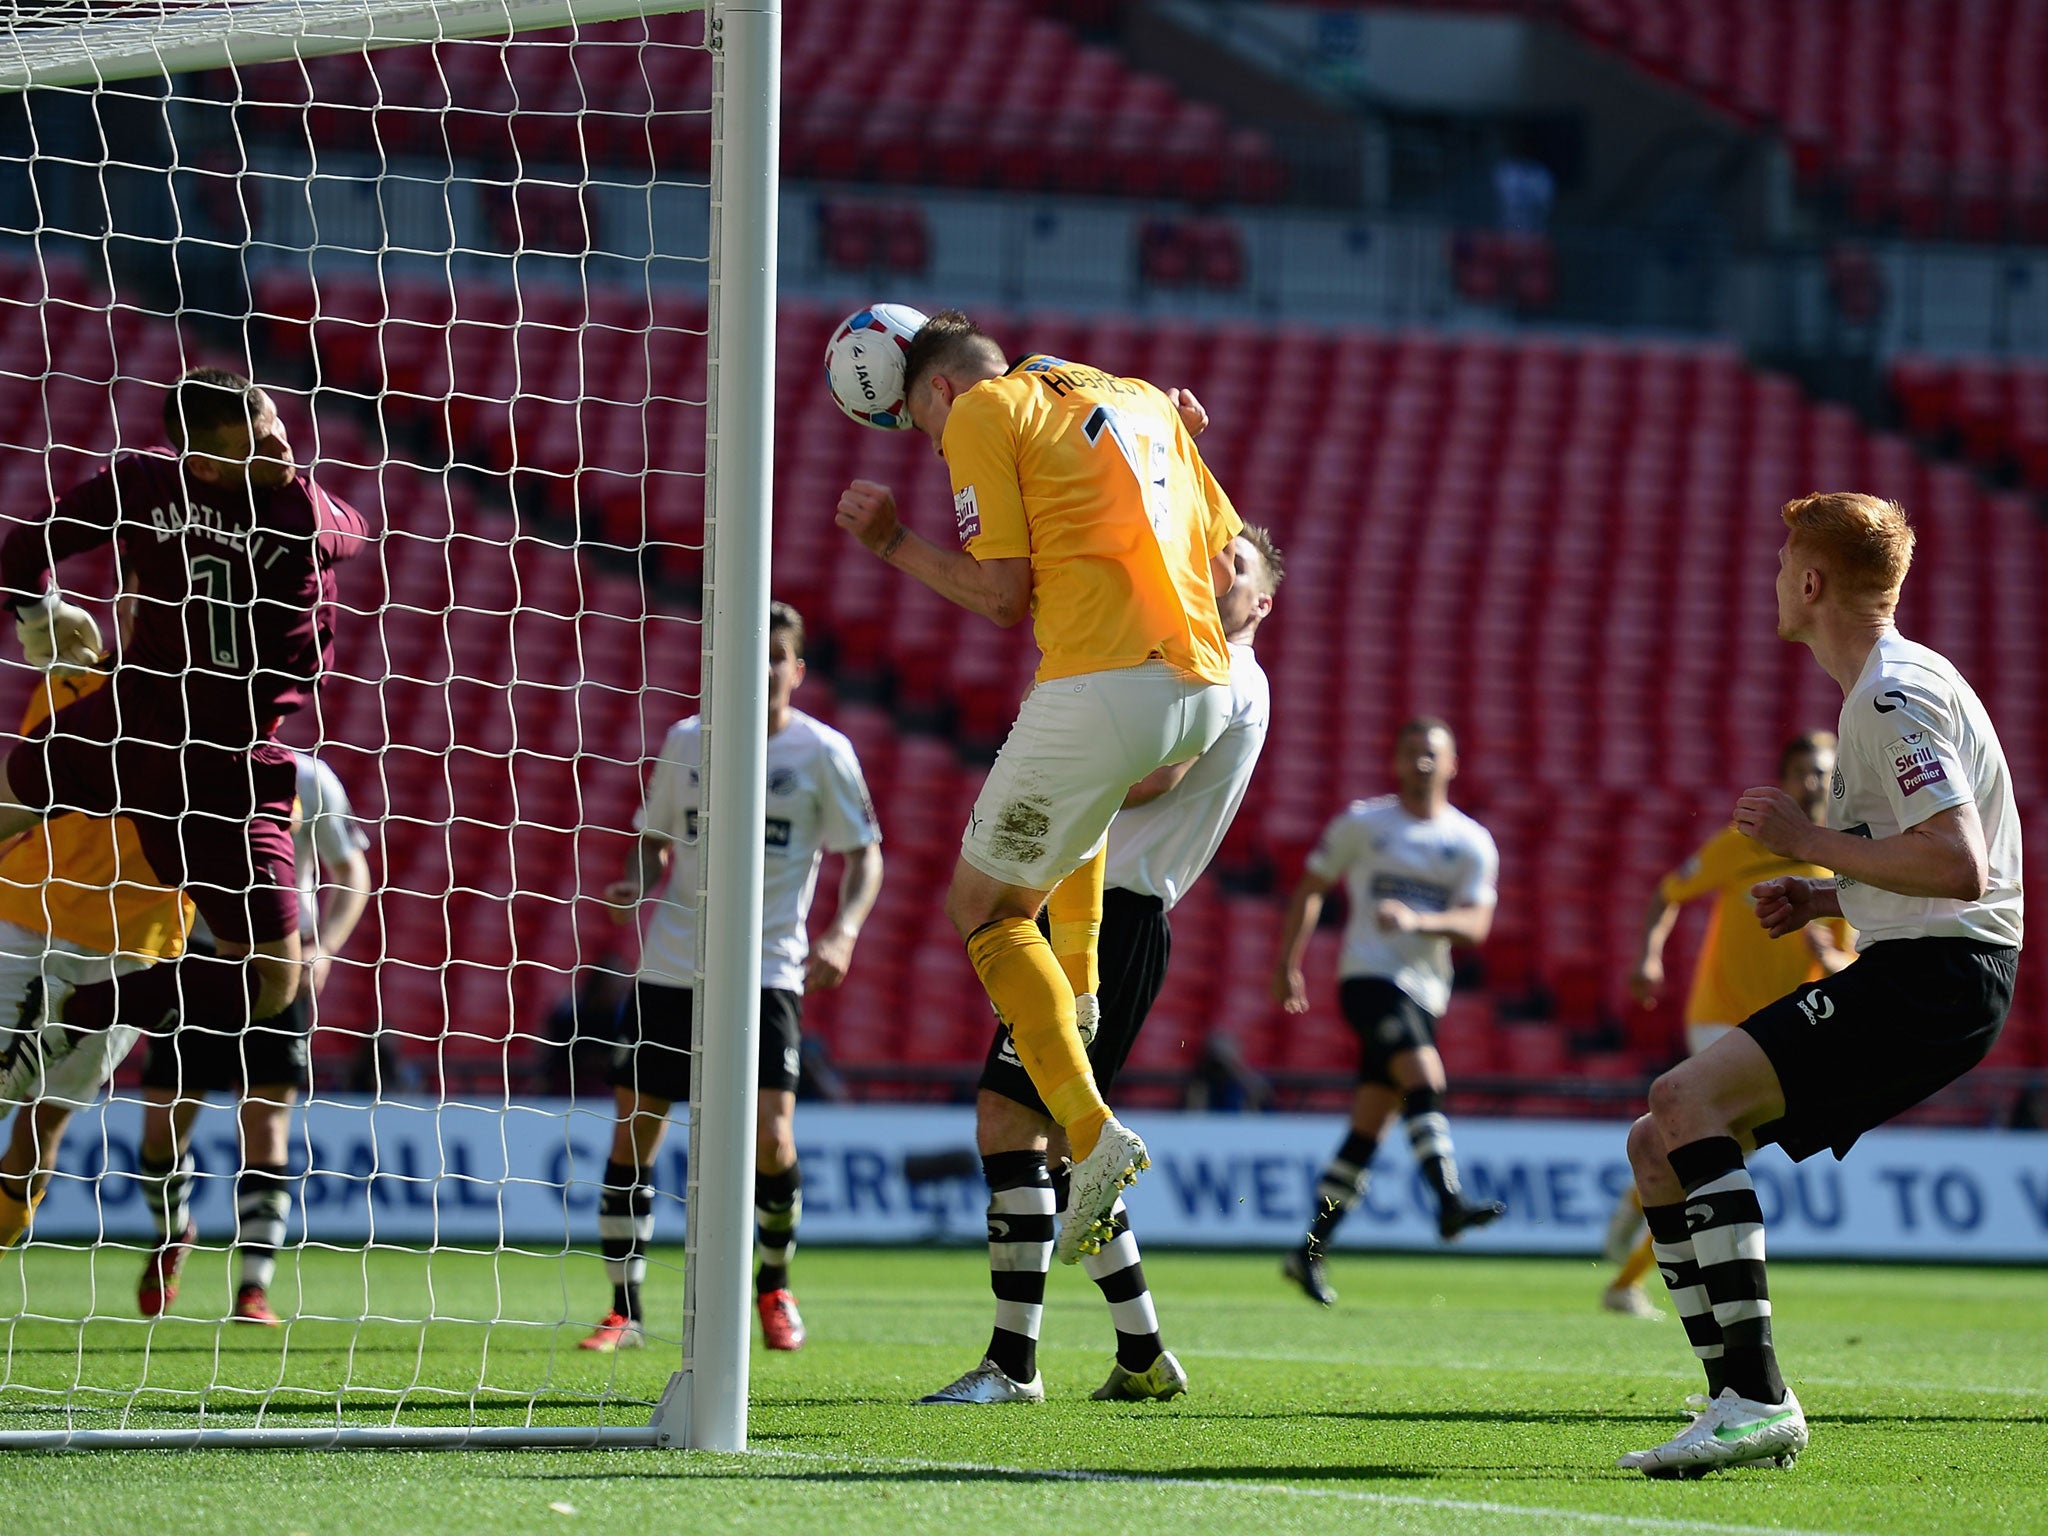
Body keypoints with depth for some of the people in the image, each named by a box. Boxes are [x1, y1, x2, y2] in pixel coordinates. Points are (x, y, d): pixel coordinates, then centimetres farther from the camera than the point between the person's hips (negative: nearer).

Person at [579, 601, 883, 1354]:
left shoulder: (822, 752, -1)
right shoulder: (686, 742, 7)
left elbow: (864, 853, 4)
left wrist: (843, 930, -13)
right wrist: (638, 882, -5)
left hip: (767, 969, -3)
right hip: (671, 964, 3)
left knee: (771, 1134, -13)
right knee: (632, 1131, -2)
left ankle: (774, 1287, 14)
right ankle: (624, 1311, 9)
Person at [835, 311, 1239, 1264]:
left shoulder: (984, 408, 6)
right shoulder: (1143, 400, 24)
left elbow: (1003, 595, -2)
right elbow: (1228, 562, 20)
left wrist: (894, 545, 10)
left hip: (1101, 683, -7)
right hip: (1206, 689, 7)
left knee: (987, 908, 8)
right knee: (1076, 800, 40)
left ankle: (1091, 1135, -7)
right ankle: (1078, 1006, 31)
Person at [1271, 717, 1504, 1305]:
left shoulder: (1472, 844, 8)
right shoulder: (1362, 824, 5)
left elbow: (1476, 925, -5)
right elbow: (1311, 888, 14)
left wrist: (1418, 920, -23)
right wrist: (1288, 964, 9)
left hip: (1424, 991, 3)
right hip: (1368, 975, -3)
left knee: (1370, 1126, 4)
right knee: (1424, 1078, -27)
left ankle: (1309, 1252, 11)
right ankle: (1449, 1201, -39)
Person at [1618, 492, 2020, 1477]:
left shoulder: (1895, 695, -13)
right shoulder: (1884, 688, 20)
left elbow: (1960, 867, -22)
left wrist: (1811, 843, -14)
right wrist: (1826, 898, 14)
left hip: (1933, 976, -10)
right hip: (1917, 973, 10)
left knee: (1688, 1099, -23)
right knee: (1657, 1147, 7)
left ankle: (1756, 1396, -28)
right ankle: (1743, 1408, 2)